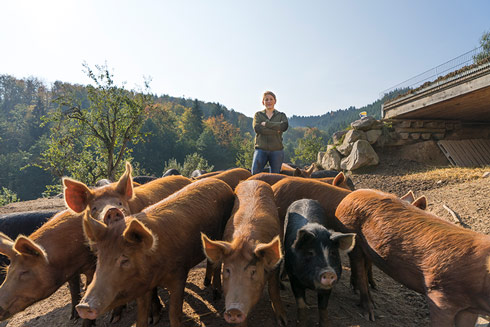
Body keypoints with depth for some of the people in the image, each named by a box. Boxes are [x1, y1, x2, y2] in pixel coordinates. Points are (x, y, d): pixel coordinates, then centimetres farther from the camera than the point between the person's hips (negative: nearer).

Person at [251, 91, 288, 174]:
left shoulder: (281, 115, 13)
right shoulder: (258, 114, 12)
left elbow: (284, 126, -9)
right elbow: (257, 128, -7)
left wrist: (266, 123, -9)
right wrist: (276, 131, -11)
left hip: (277, 150, 1)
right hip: (261, 149, -1)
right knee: (255, 174, -10)